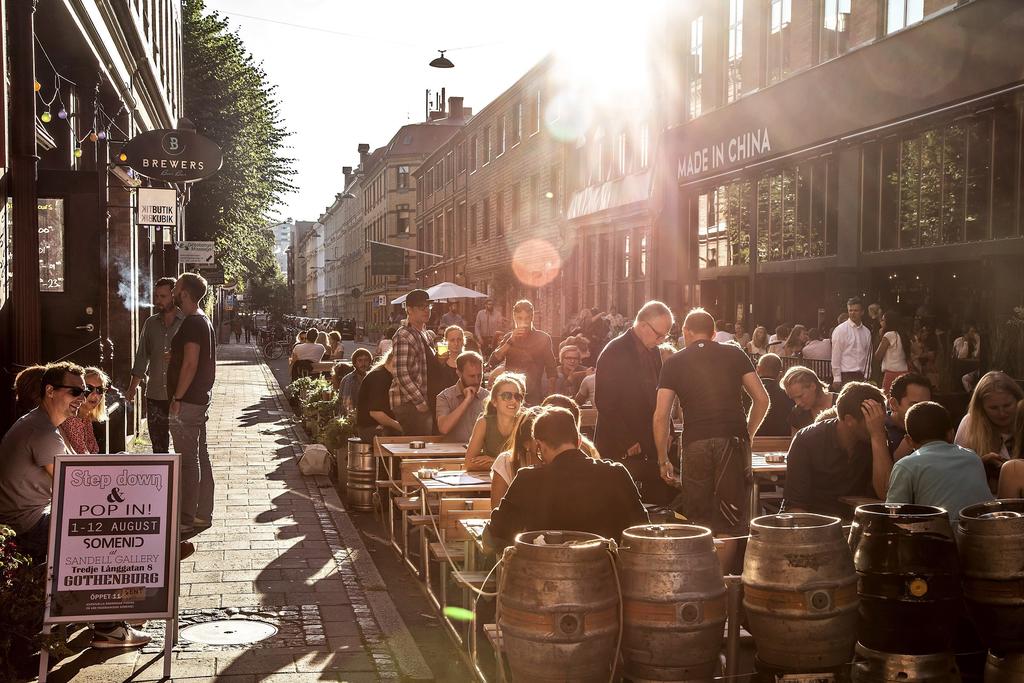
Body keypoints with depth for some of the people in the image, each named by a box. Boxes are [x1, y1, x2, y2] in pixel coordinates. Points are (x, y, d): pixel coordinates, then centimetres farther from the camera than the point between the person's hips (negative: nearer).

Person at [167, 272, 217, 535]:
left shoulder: (192, 323, -15)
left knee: (188, 461, -6)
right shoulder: (203, 321, 16)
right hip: (201, 398, 10)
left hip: (188, 402, -10)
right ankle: (203, 514, 20)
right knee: (200, 457, 13)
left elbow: (190, 364, -22)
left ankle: (187, 519, -3)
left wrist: (177, 399, -19)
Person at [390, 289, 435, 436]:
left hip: (422, 403, 9)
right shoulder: (403, 337, -14)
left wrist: (439, 359, 9)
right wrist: (420, 402, -19)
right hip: (409, 404, -9)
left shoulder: (422, 335, 16)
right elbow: (402, 375, -20)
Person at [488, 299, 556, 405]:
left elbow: (551, 369, 6)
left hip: (533, 396, -2)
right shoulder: (508, 338, 10)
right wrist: (510, 341, -12)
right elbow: (493, 361, -3)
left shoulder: (543, 338, 4)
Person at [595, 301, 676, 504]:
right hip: (621, 450, -7)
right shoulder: (614, 353, -12)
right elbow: (604, 403, -16)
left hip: (651, 447, 7)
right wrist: (627, 442, -15)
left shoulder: (653, 352, 13)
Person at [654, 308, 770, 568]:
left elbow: (661, 416, 5)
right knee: (731, 522, 6)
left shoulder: (674, 363, 11)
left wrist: (663, 461, 12)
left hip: (695, 444, 0)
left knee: (699, 522, 11)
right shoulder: (735, 354, 13)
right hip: (734, 443, 0)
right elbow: (762, 399, 8)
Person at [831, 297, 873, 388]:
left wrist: (866, 377, 7)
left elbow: (868, 356, 14)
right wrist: (837, 378, -9)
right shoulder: (840, 330, -4)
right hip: (846, 376, -4)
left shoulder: (866, 332, 10)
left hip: (861, 376, 4)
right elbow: (835, 356, -6)